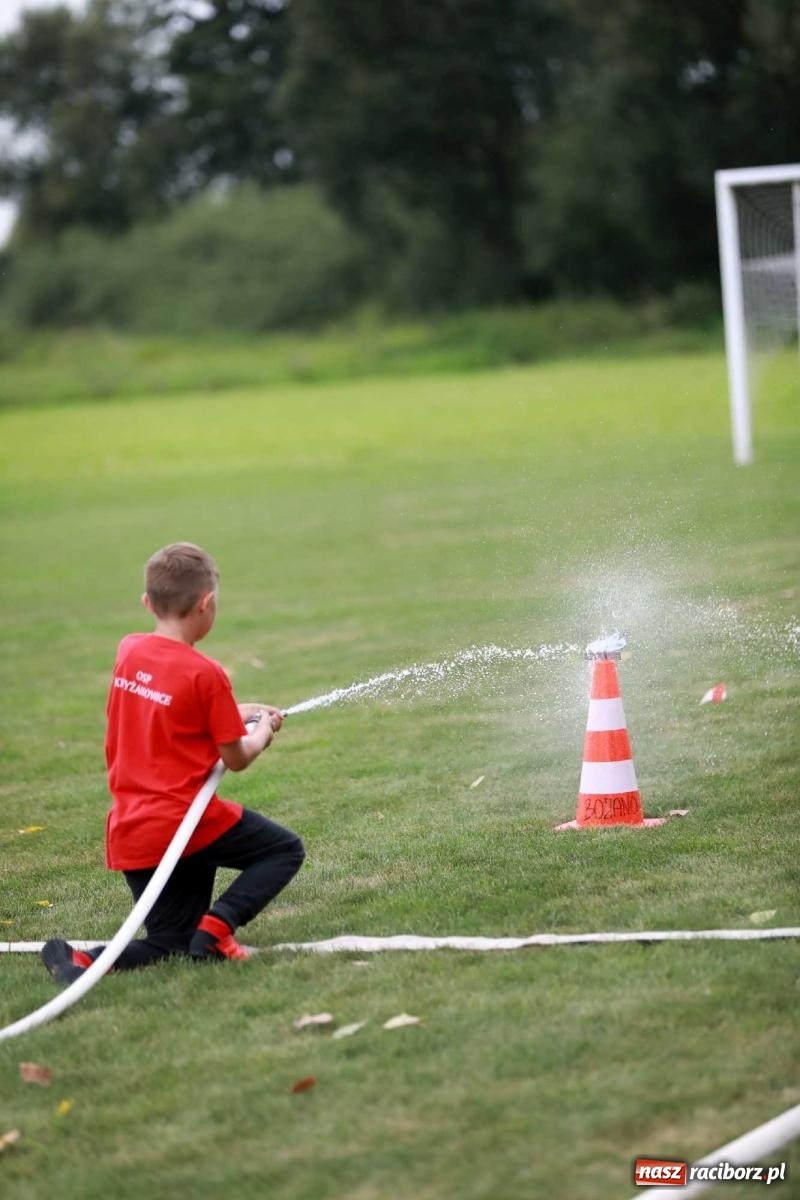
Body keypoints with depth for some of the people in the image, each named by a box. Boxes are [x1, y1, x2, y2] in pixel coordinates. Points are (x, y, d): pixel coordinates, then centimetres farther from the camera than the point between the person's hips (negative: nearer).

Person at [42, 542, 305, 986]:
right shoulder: (205, 674, -12)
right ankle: (219, 922, -9)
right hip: (185, 822, -6)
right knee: (286, 850, 14)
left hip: (128, 838, 6)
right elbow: (236, 759, -3)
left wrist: (237, 713, 22)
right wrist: (263, 731, 17)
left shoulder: (129, 652, 6)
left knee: (171, 942, 16)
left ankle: (80, 960, -11)